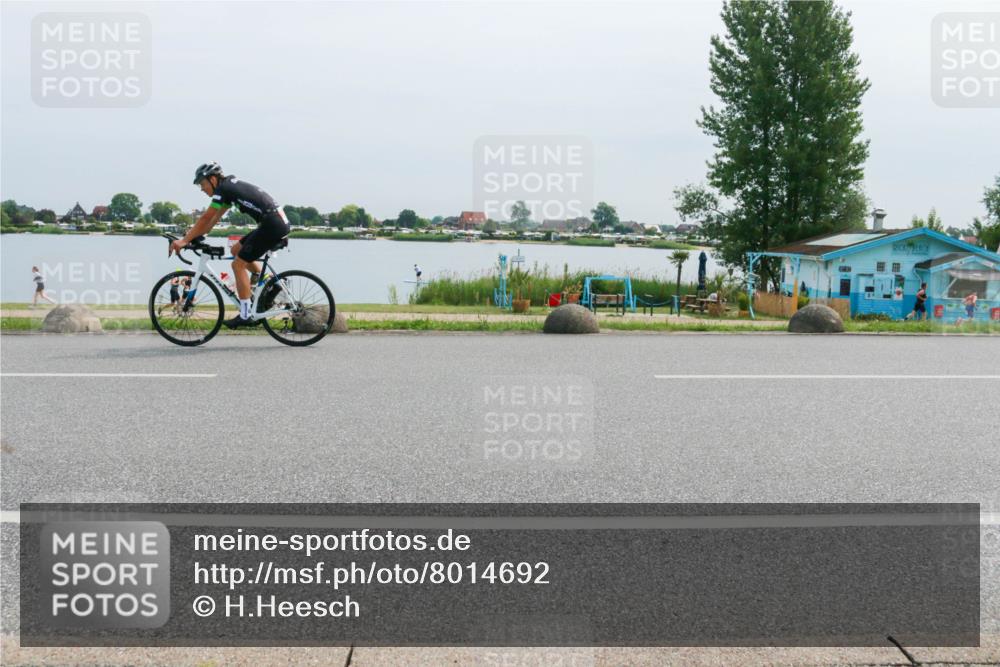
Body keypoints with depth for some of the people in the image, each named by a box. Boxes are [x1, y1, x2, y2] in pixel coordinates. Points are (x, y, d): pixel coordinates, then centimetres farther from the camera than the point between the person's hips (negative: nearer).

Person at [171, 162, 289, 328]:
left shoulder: (223, 189, -7)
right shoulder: (230, 185, 20)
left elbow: (206, 218, -8)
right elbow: (215, 218, 24)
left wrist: (184, 240, -4)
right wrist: (194, 236, 22)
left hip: (273, 225, -9)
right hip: (279, 222, 9)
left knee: (238, 264, -3)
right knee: (237, 250, 19)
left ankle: (245, 316, -1)